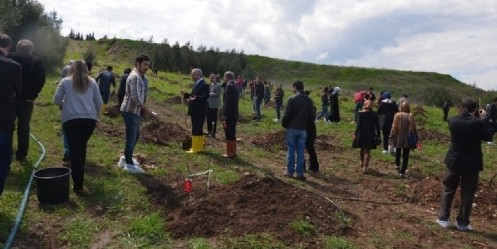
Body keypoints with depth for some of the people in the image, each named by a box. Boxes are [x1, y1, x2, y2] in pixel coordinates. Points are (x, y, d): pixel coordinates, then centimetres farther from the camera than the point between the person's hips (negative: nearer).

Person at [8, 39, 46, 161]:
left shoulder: (9, 57, 3)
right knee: (23, 126, 8)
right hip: (26, 98, -1)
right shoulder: (36, 61, 1)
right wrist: (33, 95, -6)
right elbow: (41, 80, -10)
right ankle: (21, 154, 11)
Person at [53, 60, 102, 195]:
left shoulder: (65, 81, 8)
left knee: (75, 150, -4)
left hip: (71, 119, -2)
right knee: (82, 147, 19)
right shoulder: (92, 82, 12)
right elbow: (99, 101, 12)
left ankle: (78, 185, -10)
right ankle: (79, 175, 30)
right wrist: (96, 116, 24)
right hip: (89, 119, 2)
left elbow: (56, 100, 8)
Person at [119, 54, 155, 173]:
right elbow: (135, 98, -23)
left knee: (135, 136, 19)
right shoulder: (135, 77, -18)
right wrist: (147, 110, -17)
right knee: (131, 137, -2)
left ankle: (125, 158, 32)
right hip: (130, 111, -10)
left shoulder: (142, 77, 13)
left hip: (136, 111, 10)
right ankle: (129, 164, 8)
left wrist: (144, 110, 8)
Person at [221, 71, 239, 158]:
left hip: (229, 115, -9)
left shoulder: (229, 86, -16)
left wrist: (224, 116, -19)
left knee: (229, 134, -1)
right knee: (232, 134, 15)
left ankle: (229, 153, 5)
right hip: (233, 114, 9)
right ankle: (233, 152, 23)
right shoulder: (235, 85, 12)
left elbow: (227, 102, -20)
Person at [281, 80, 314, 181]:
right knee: (300, 151, 7)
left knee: (291, 150, 6)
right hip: (303, 129, 3)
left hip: (292, 128, -3)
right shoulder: (308, 100, 4)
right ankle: (300, 173, 8)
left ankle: (290, 171, 12)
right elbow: (311, 116, 7)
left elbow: (287, 114, -11)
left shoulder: (292, 99, -10)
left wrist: (284, 124, 5)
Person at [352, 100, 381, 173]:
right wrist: (378, 135, 9)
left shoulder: (361, 113, -6)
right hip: (370, 135, 0)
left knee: (362, 149, 21)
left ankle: (362, 163, 40)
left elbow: (358, 124, -9)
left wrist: (355, 134, -5)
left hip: (362, 134, 0)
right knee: (367, 151, 3)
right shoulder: (374, 114, 0)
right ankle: (365, 167, -6)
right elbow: (377, 126, 1)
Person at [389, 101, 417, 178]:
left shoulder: (397, 115, -8)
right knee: (405, 155, 3)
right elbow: (413, 128, -1)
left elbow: (394, 127, -7)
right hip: (408, 138, -1)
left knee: (398, 152, 25)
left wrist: (391, 137, 0)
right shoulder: (410, 116, -7)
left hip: (399, 137, 1)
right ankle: (402, 172, 0)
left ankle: (397, 165, 42)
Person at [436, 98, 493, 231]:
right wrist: (485, 119, 7)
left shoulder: (452, 120, -9)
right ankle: (462, 222, 16)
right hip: (472, 163, -2)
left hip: (454, 161, 2)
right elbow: (488, 137, 1)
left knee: (448, 190, 15)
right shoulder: (478, 123, -16)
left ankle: (443, 218, 18)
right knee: (467, 194, 10)